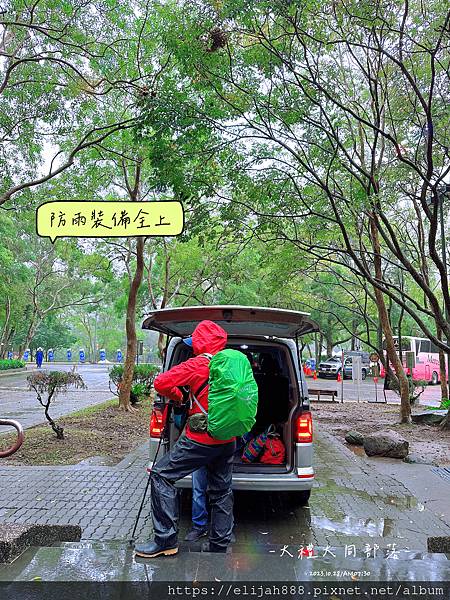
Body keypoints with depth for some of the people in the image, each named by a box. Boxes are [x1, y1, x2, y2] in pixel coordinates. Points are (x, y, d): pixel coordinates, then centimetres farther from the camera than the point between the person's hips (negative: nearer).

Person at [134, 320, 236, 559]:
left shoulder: (198, 364, -13)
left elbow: (161, 383, -16)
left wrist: (177, 395, 4)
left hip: (201, 439, -7)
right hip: (228, 441, 7)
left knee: (161, 475, 4)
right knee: (221, 492, 17)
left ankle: (166, 541, 4)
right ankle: (219, 547, 27)